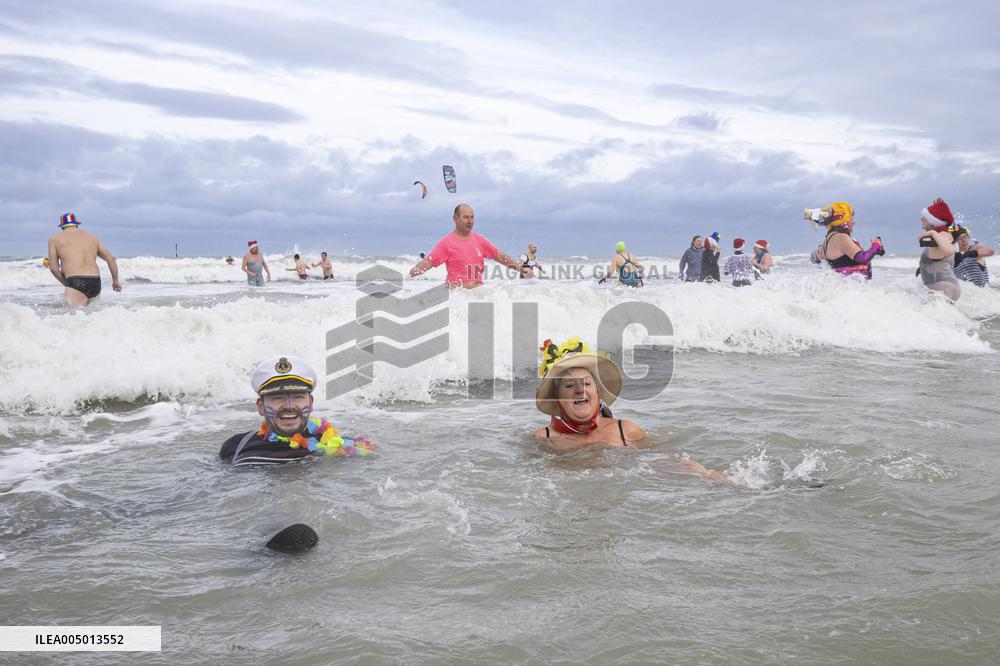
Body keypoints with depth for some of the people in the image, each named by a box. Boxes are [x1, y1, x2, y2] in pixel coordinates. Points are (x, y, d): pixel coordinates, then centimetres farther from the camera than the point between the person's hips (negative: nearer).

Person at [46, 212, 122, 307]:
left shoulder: (54, 239, 14)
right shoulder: (92, 237, 23)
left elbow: (53, 267, 9)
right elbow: (111, 258, 19)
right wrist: (115, 281, 29)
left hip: (75, 282, -4)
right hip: (95, 283, 4)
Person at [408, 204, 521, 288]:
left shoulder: (479, 240, 15)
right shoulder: (447, 242, 1)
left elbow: (499, 256, 16)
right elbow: (428, 261, -6)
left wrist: (517, 266, 5)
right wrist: (416, 270, -27)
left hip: (478, 288, 5)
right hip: (456, 290, -5)